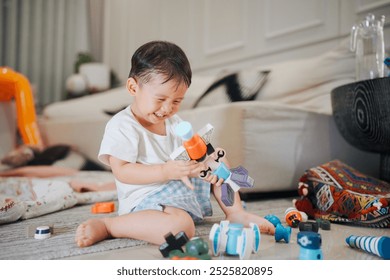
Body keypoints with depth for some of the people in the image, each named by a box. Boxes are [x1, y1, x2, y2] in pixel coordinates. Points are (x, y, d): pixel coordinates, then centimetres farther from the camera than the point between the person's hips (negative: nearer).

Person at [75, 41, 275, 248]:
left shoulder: (174, 122, 10)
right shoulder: (121, 127, -14)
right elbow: (121, 171, -19)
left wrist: (203, 165, -12)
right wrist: (165, 171, -30)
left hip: (185, 188, 9)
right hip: (147, 199, -8)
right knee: (181, 226, -39)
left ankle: (235, 212, 12)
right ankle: (104, 226, -20)